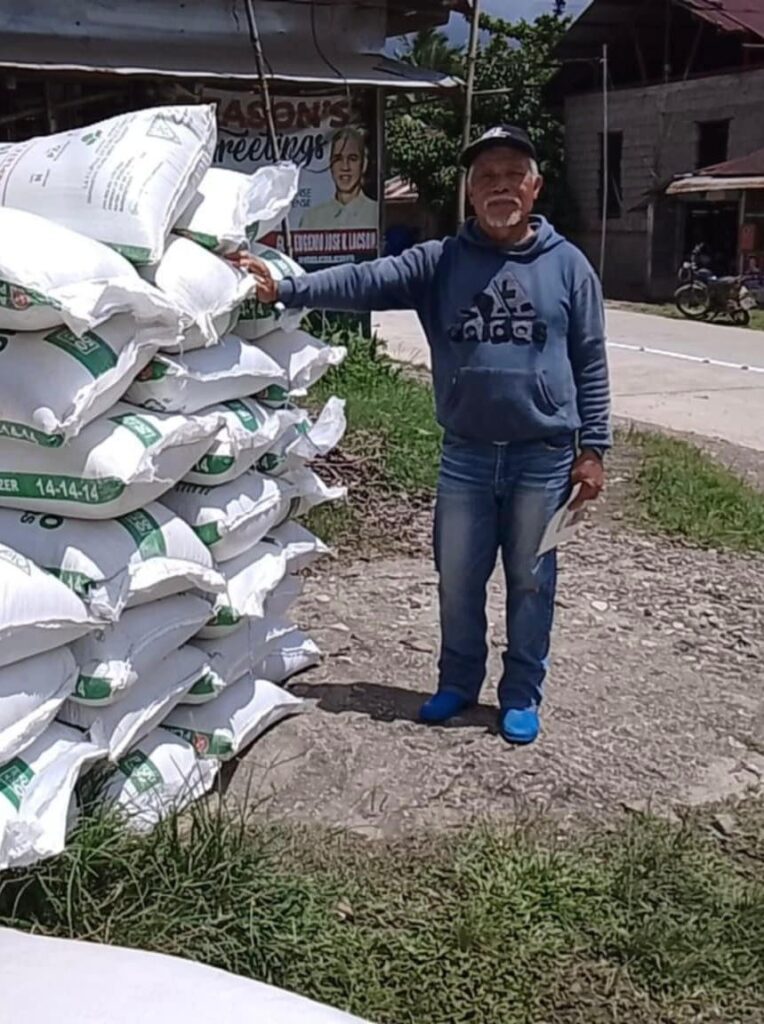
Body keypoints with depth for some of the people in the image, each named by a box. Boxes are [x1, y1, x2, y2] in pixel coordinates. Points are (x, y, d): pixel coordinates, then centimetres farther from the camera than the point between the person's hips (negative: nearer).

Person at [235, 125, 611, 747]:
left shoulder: (567, 265, 0)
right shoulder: (440, 263, 2)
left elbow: (590, 364, 2)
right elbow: (364, 282, -10)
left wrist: (592, 448, -1)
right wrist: (285, 289, -24)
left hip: (544, 457, -1)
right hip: (466, 456, 2)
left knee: (530, 583, 10)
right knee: (458, 580, 13)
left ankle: (522, 696, 28)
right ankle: (458, 683, 34)